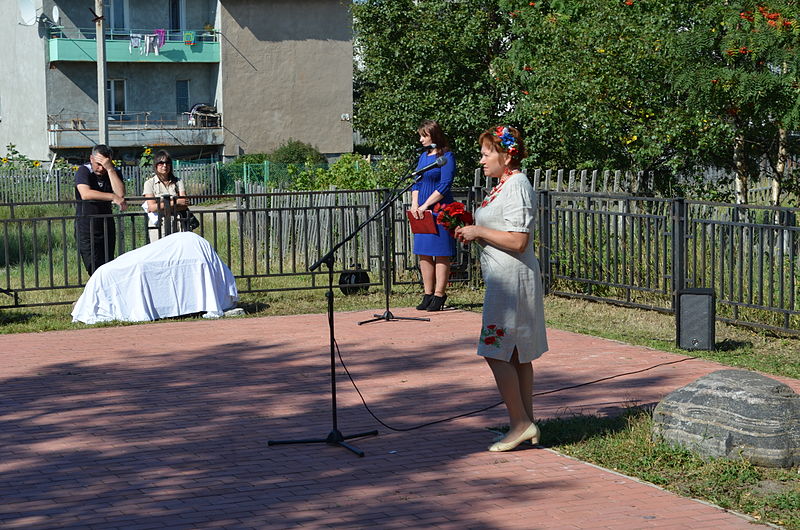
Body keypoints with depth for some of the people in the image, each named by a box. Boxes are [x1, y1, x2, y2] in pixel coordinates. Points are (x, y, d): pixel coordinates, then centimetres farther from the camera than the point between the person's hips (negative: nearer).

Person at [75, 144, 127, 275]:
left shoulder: (113, 173, 6)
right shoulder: (84, 171, -7)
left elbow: (121, 194, -13)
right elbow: (85, 194, -26)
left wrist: (110, 169, -17)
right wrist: (113, 197, -27)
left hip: (107, 227, 4)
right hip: (87, 230, -4)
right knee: (96, 271, -12)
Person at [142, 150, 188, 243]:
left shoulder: (178, 182, 13)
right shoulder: (150, 183, 6)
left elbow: (185, 205, 2)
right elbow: (152, 207, -6)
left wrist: (162, 206, -10)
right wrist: (176, 202, -10)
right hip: (158, 224, -2)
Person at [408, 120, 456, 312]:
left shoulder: (446, 157, -7)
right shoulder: (423, 156, 15)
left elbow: (444, 186, -14)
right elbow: (416, 183, 16)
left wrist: (424, 206, -15)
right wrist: (415, 204, -1)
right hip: (421, 211, 8)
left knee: (440, 253, -4)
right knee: (423, 253, 8)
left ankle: (439, 295, -1)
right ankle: (428, 294, 13)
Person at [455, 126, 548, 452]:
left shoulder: (516, 186, -15)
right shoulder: (504, 185, 16)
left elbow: (517, 241, -23)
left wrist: (478, 231, -15)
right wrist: (472, 231, 10)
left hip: (512, 279, -11)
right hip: (506, 279, 11)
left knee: (496, 352, -9)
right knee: (516, 355, 11)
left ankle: (520, 423, -6)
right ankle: (526, 424, 15)